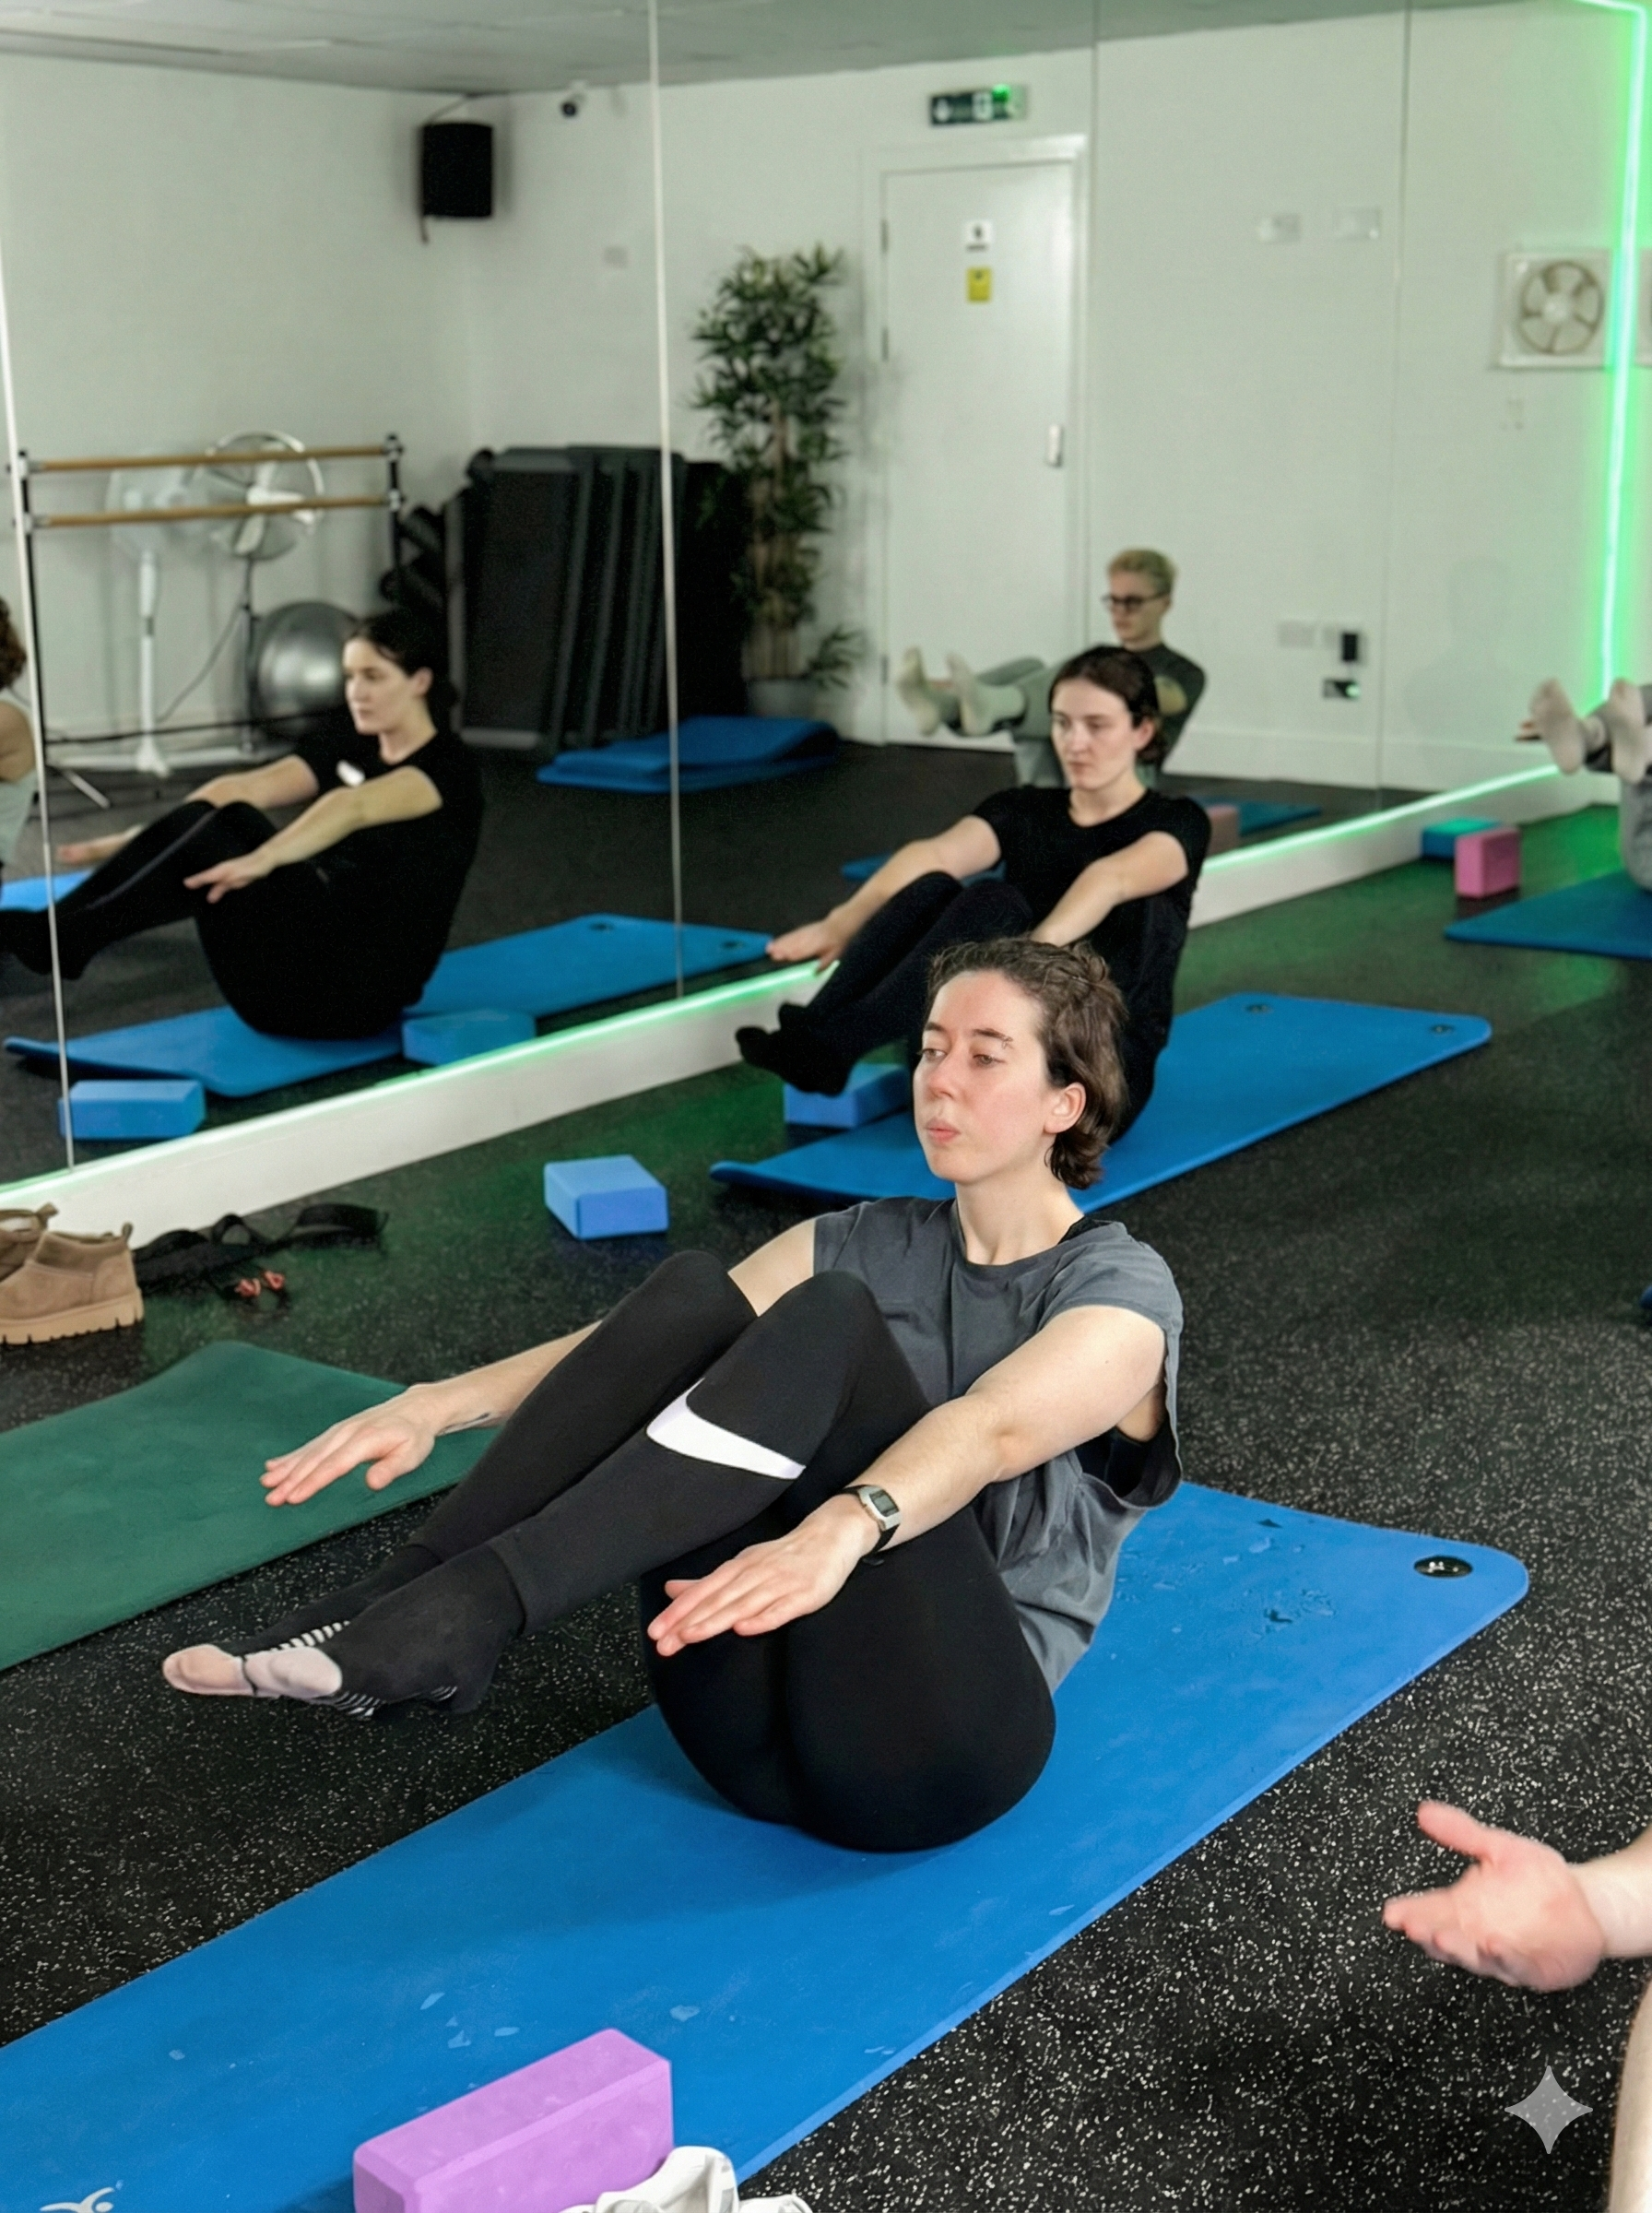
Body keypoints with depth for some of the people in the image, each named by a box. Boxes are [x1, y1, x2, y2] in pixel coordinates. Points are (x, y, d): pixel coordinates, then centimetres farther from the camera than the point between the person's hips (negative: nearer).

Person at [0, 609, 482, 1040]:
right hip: (296, 982, 7)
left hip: (363, 982, -7)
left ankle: (61, 941, -33)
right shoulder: (343, 747, 14)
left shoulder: (447, 767, -9)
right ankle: (55, 930, -28)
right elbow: (241, 789, -1)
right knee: (212, 816, -18)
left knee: (219, 839, -28)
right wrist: (139, 841, -15)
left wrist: (259, 862, -47)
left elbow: (353, 808, -29)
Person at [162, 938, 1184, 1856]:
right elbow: (652, 1344, 2)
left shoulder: (1120, 1290, -2)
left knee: (829, 1321, -28)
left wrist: (843, 1530, -46)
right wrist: (440, 1403, -15)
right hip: (758, 1727, 5)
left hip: (929, 1743, -5)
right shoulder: (868, 1246, 14)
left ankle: (459, 1620, -39)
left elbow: (989, 1431, -25)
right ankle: (396, 1612, -25)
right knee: (693, 1295, -18)